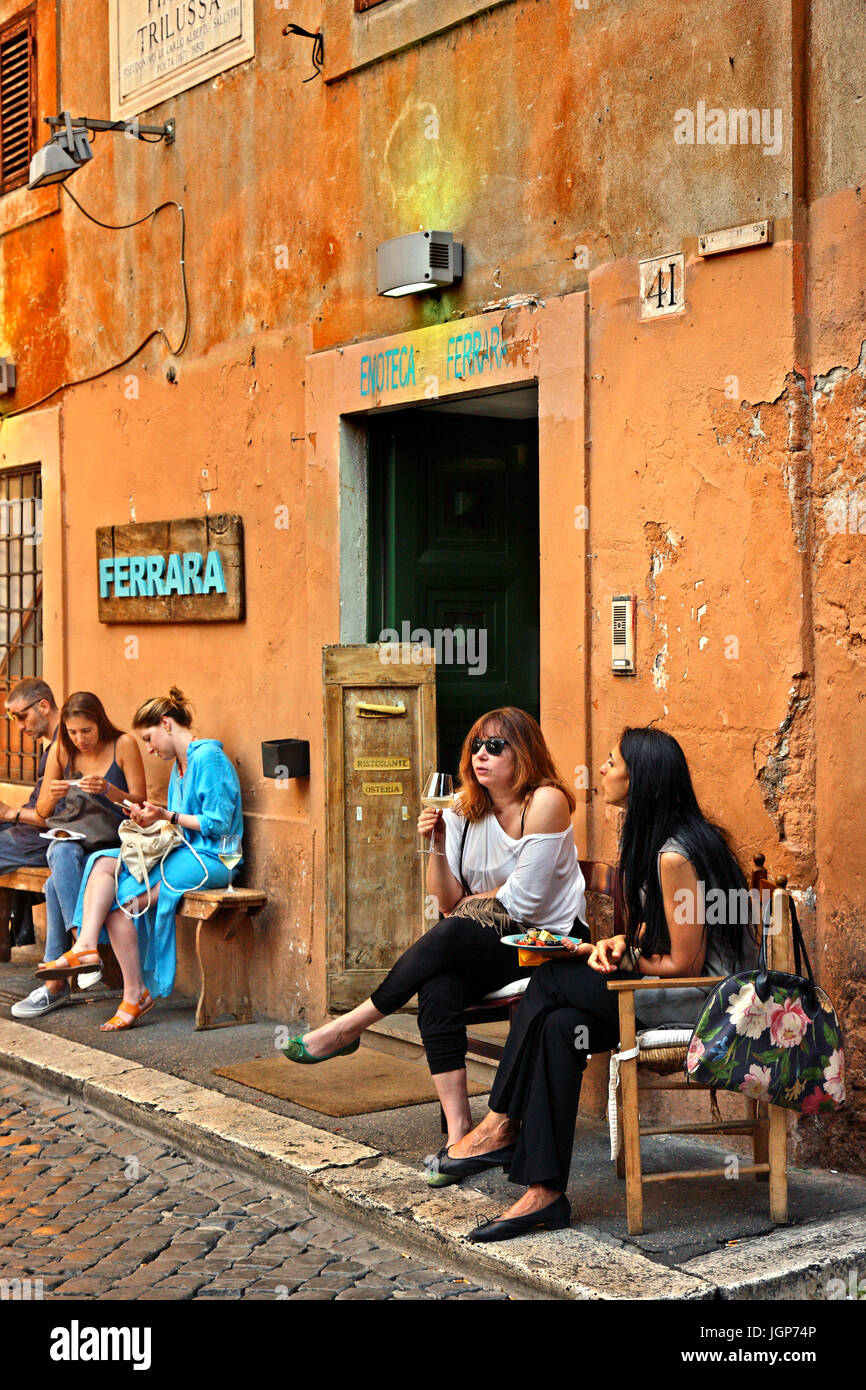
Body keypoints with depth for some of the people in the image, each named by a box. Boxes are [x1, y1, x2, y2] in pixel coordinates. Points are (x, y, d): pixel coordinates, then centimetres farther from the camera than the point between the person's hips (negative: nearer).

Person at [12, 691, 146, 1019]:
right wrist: (52, 795, -17)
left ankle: (55, 983, -30)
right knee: (63, 855, -35)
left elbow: (140, 805, -6)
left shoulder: (123, 745, -5)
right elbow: (42, 813, 7)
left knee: (56, 884, -30)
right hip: (67, 840, 3)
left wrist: (108, 790, -25)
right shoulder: (60, 750, 5)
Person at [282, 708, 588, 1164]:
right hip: (485, 947, 5)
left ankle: (349, 1027, -15)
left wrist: (469, 903, 2)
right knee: (437, 988, -28)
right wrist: (437, 848, -14)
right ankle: (458, 1133, -29)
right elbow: (447, 901, 1)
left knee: (452, 934, -31)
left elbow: (521, 901, -13)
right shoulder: (463, 809, 6)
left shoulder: (546, 801, -12)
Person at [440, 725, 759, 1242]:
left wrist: (621, 958, -5)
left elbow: (683, 961, -20)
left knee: (551, 983, -15)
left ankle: (502, 1126, -2)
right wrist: (616, 945, 0)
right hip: (679, 989, 9)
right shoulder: (651, 840, 11)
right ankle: (544, 1192, -13)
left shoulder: (675, 855, -21)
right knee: (560, 1025, -11)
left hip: (707, 997, -9)